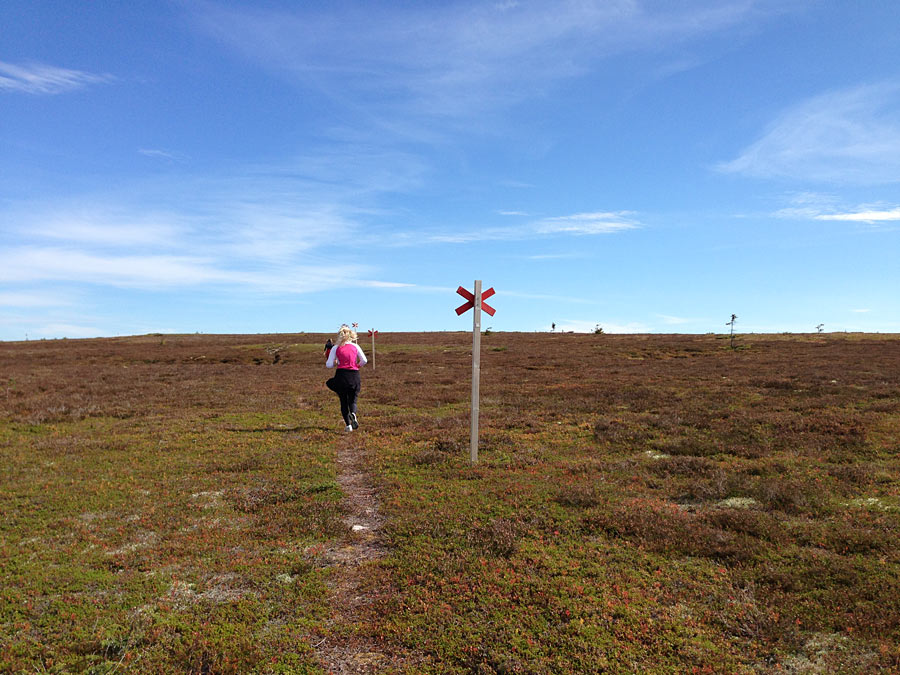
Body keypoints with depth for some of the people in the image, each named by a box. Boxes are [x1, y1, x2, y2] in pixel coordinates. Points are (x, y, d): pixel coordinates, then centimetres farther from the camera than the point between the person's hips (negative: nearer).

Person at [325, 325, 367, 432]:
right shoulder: (355, 346, 7)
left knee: (343, 402, 10)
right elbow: (364, 360, 0)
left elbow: (328, 364, -2)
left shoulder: (336, 348, 4)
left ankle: (348, 424, 3)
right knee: (353, 400, 12)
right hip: (354, 375, 1)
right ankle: (353, 414, -18)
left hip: (341, 375, -1)